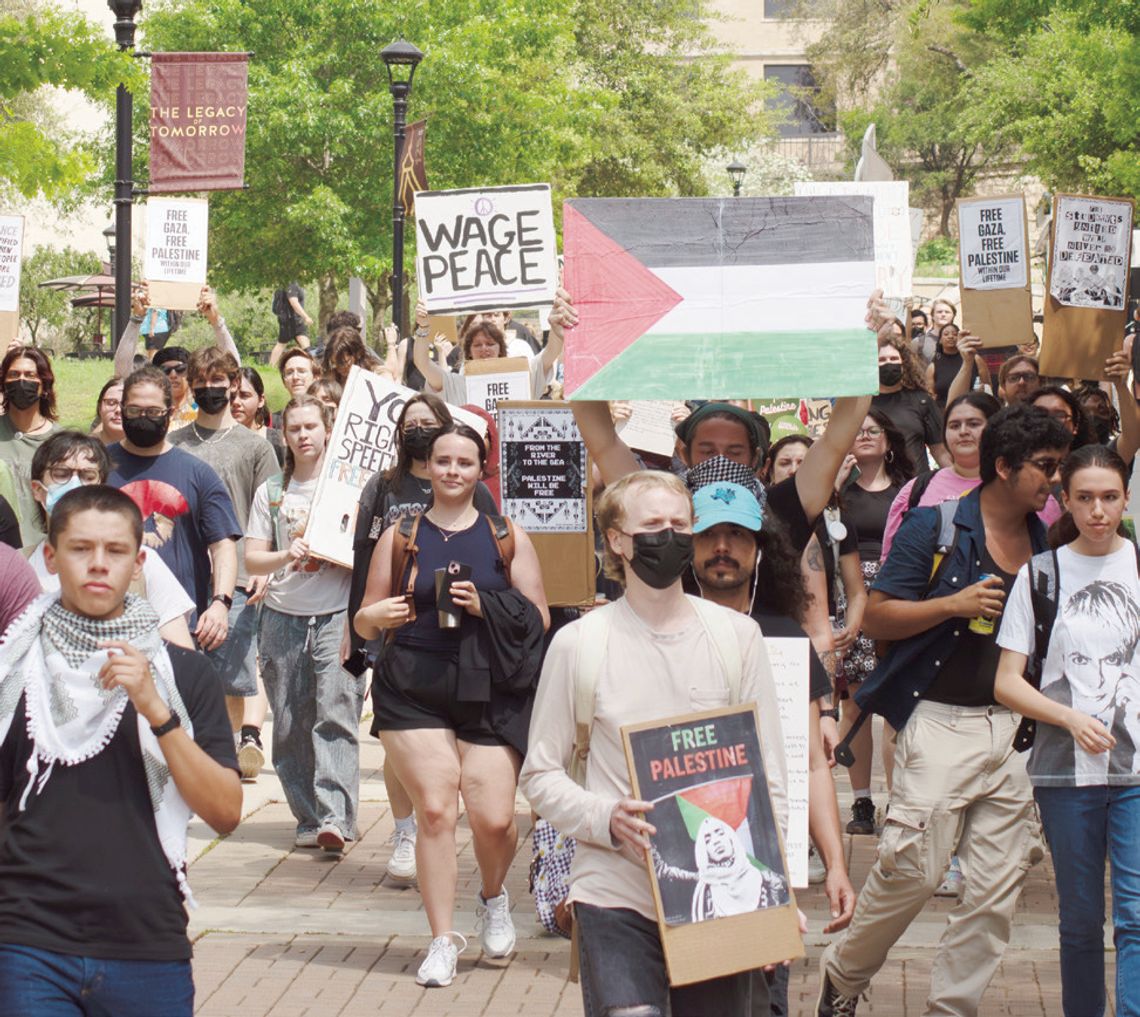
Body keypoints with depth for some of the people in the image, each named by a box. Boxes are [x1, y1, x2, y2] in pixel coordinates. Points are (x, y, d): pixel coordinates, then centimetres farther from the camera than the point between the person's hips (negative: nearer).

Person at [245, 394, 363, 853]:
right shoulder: (271, 492, 13)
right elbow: (252, 559, 8)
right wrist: (286, 556, -12)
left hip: (337, 615, -3)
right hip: (283, 617, 3)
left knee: (336, 715, -13)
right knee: (289, 724, 3)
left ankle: (335, 816, -19)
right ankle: (308, 818, 10)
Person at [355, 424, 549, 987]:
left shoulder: (508, 538, 9)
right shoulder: (400, 537, 10)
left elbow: (539, 618, 6)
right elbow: (365, 620, 15)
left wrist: (487, 606, -11)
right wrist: (376, 616, -9)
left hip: (490, 693, 0)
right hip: (413, 691, 0)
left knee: (495, 819, -8)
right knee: (435, 809, -10)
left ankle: (493, 898, 26)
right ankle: (442, 941, 2)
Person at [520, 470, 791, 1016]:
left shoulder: (736, 634, 7)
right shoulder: (578, 643, 1)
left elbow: (769, 776, 9)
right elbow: (540, 775, 5)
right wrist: (607, 818, -14)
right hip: (616, 895, -2)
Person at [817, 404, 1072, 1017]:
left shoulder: (1047, 543, 12)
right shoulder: (936, 530, -4)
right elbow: (876, 618, -5)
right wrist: (954, 604, -15)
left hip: (1015, 729, 5)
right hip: (941, 723, -5)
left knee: (997, 890, 2)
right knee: (912, 870, -8)